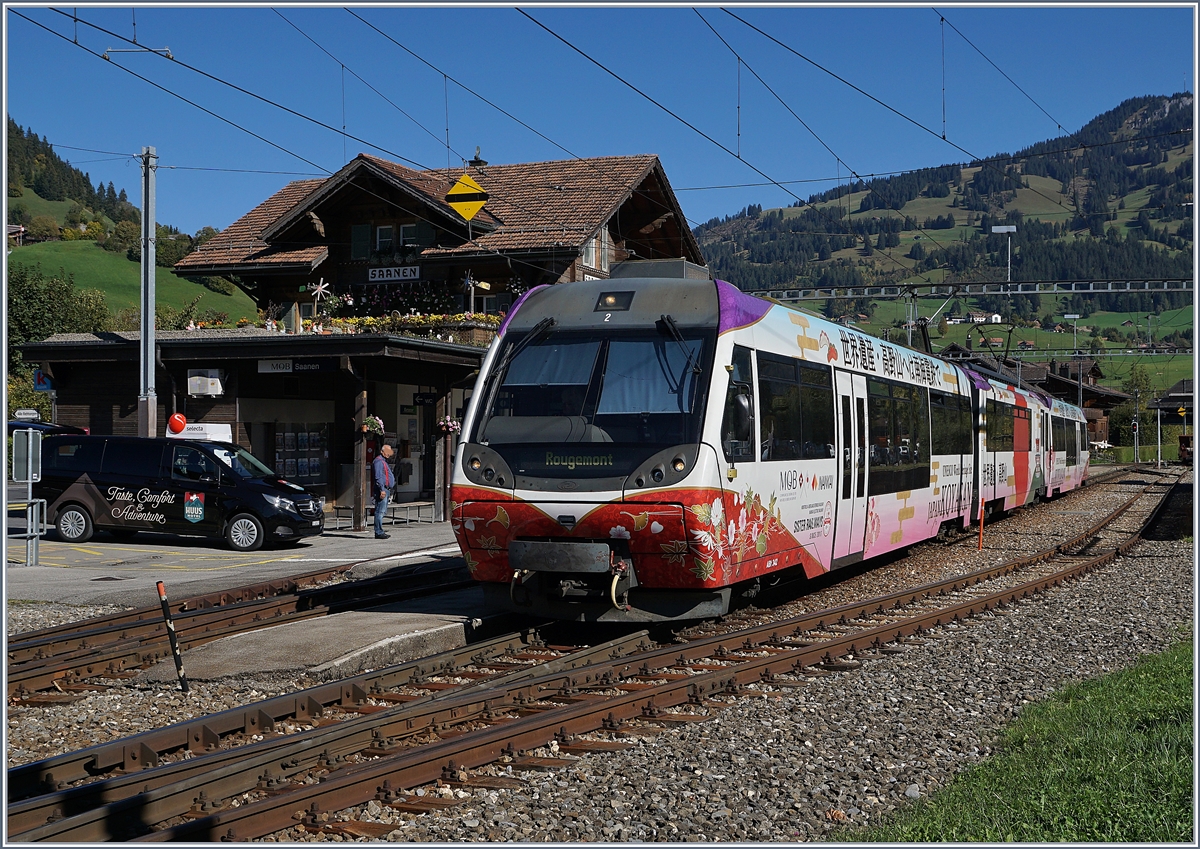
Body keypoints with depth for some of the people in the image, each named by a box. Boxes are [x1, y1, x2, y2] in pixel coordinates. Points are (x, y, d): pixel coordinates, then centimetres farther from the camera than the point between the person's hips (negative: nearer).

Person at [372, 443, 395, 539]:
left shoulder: (383, 461, 23)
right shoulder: (378, 461, -10)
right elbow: (378, 477, -19)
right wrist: (382, 490, -24)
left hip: (385, 490, 11)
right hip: (381, 489, -11)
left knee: (382, 511, 11)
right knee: (380, 511, -11)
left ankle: (379, 531, 15)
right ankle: (378, 532, -12)